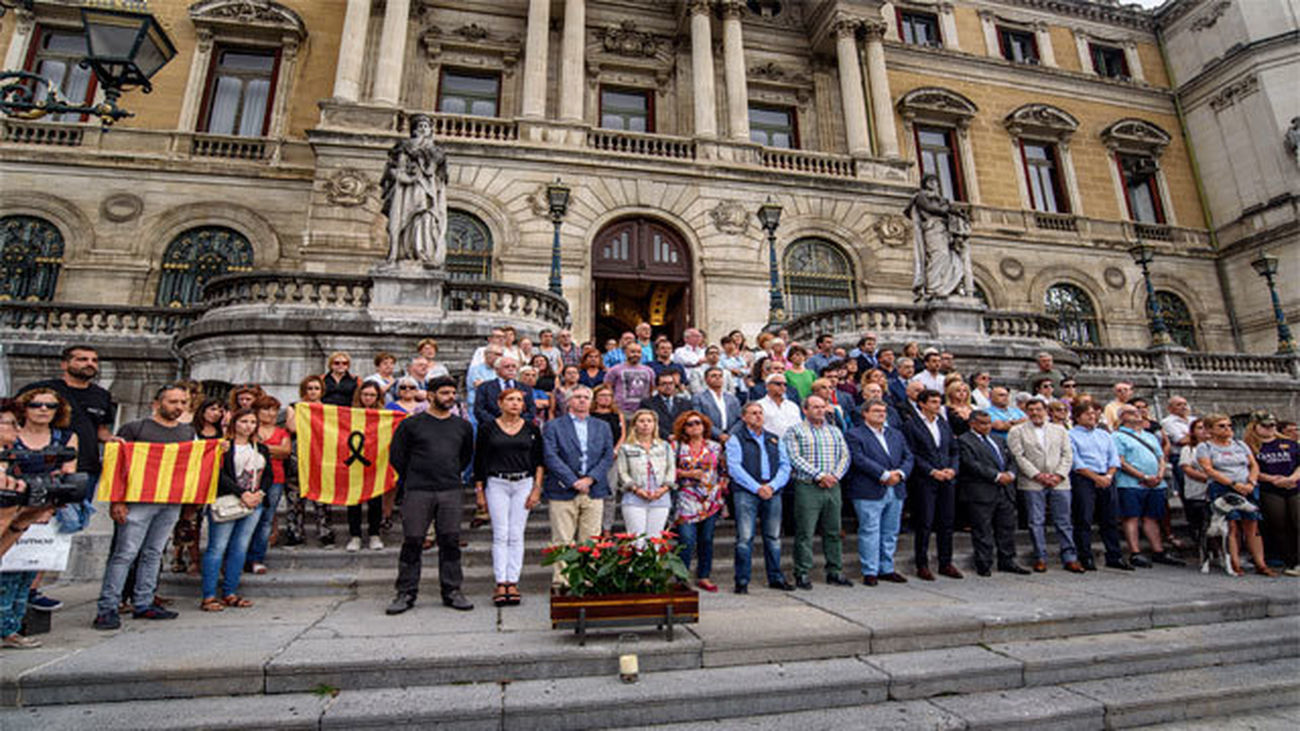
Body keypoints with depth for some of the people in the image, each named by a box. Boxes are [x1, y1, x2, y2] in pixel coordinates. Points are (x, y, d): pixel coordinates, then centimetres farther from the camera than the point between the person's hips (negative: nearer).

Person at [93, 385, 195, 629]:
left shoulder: (189, 432, 14)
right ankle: (107, 608, 7)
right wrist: (116, 501, -11)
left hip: (173, 502, 4)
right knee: (125, 553, -2)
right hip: (140, 499, -4)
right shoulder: (134, 429, -1)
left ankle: (143, 604, 19)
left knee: (154, 553, 11)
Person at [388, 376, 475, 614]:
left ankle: (452, 592, 15)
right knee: (412, 543, 2)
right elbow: (396, 456, 6)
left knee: (450, 543, 5)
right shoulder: (411, 424, 1)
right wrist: (412, 480, 10)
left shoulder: (463, 426, 10)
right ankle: (406, 593, 16)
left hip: (451, 492, 2)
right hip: (417, 493, -2)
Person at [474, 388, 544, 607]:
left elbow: (539, 461, 7)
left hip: (524, 484, 1)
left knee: (516, 536, 2)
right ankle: (500, 584, 4)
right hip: (496, 484, -1)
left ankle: (512, 583, 8)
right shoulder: (487, 428, 2)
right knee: (500, 535, -2)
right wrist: (479, 491, 1)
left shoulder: (532, 429, 6)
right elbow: (479, 462, 4)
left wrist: (537, 488, -1)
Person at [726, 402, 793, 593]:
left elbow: (785, 466, 10)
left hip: (773, 493, 4)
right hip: (746, 493, -4)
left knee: (773, 537, 10)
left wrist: (772, 486, -6)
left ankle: (775, 577, 23)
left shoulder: (775, 439, 18)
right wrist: (757, 488, -13)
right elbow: (734, 468, -7)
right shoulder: (736, 439, 3)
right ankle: (742, 581, 4)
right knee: (745, 538, -5)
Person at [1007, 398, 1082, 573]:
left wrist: (1059, 475, -6)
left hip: (1059, 482, 3)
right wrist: (1037, 475, -11)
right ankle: (1040, 558, 9)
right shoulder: (1017, 431, 4)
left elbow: (1067, 455, 9)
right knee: (1036, 522, 1)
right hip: (1032, 484, -2)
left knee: (1064, 522, 5)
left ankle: (1070, 558, 13)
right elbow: (1018, 457, -4)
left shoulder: (1060, 430, 15)